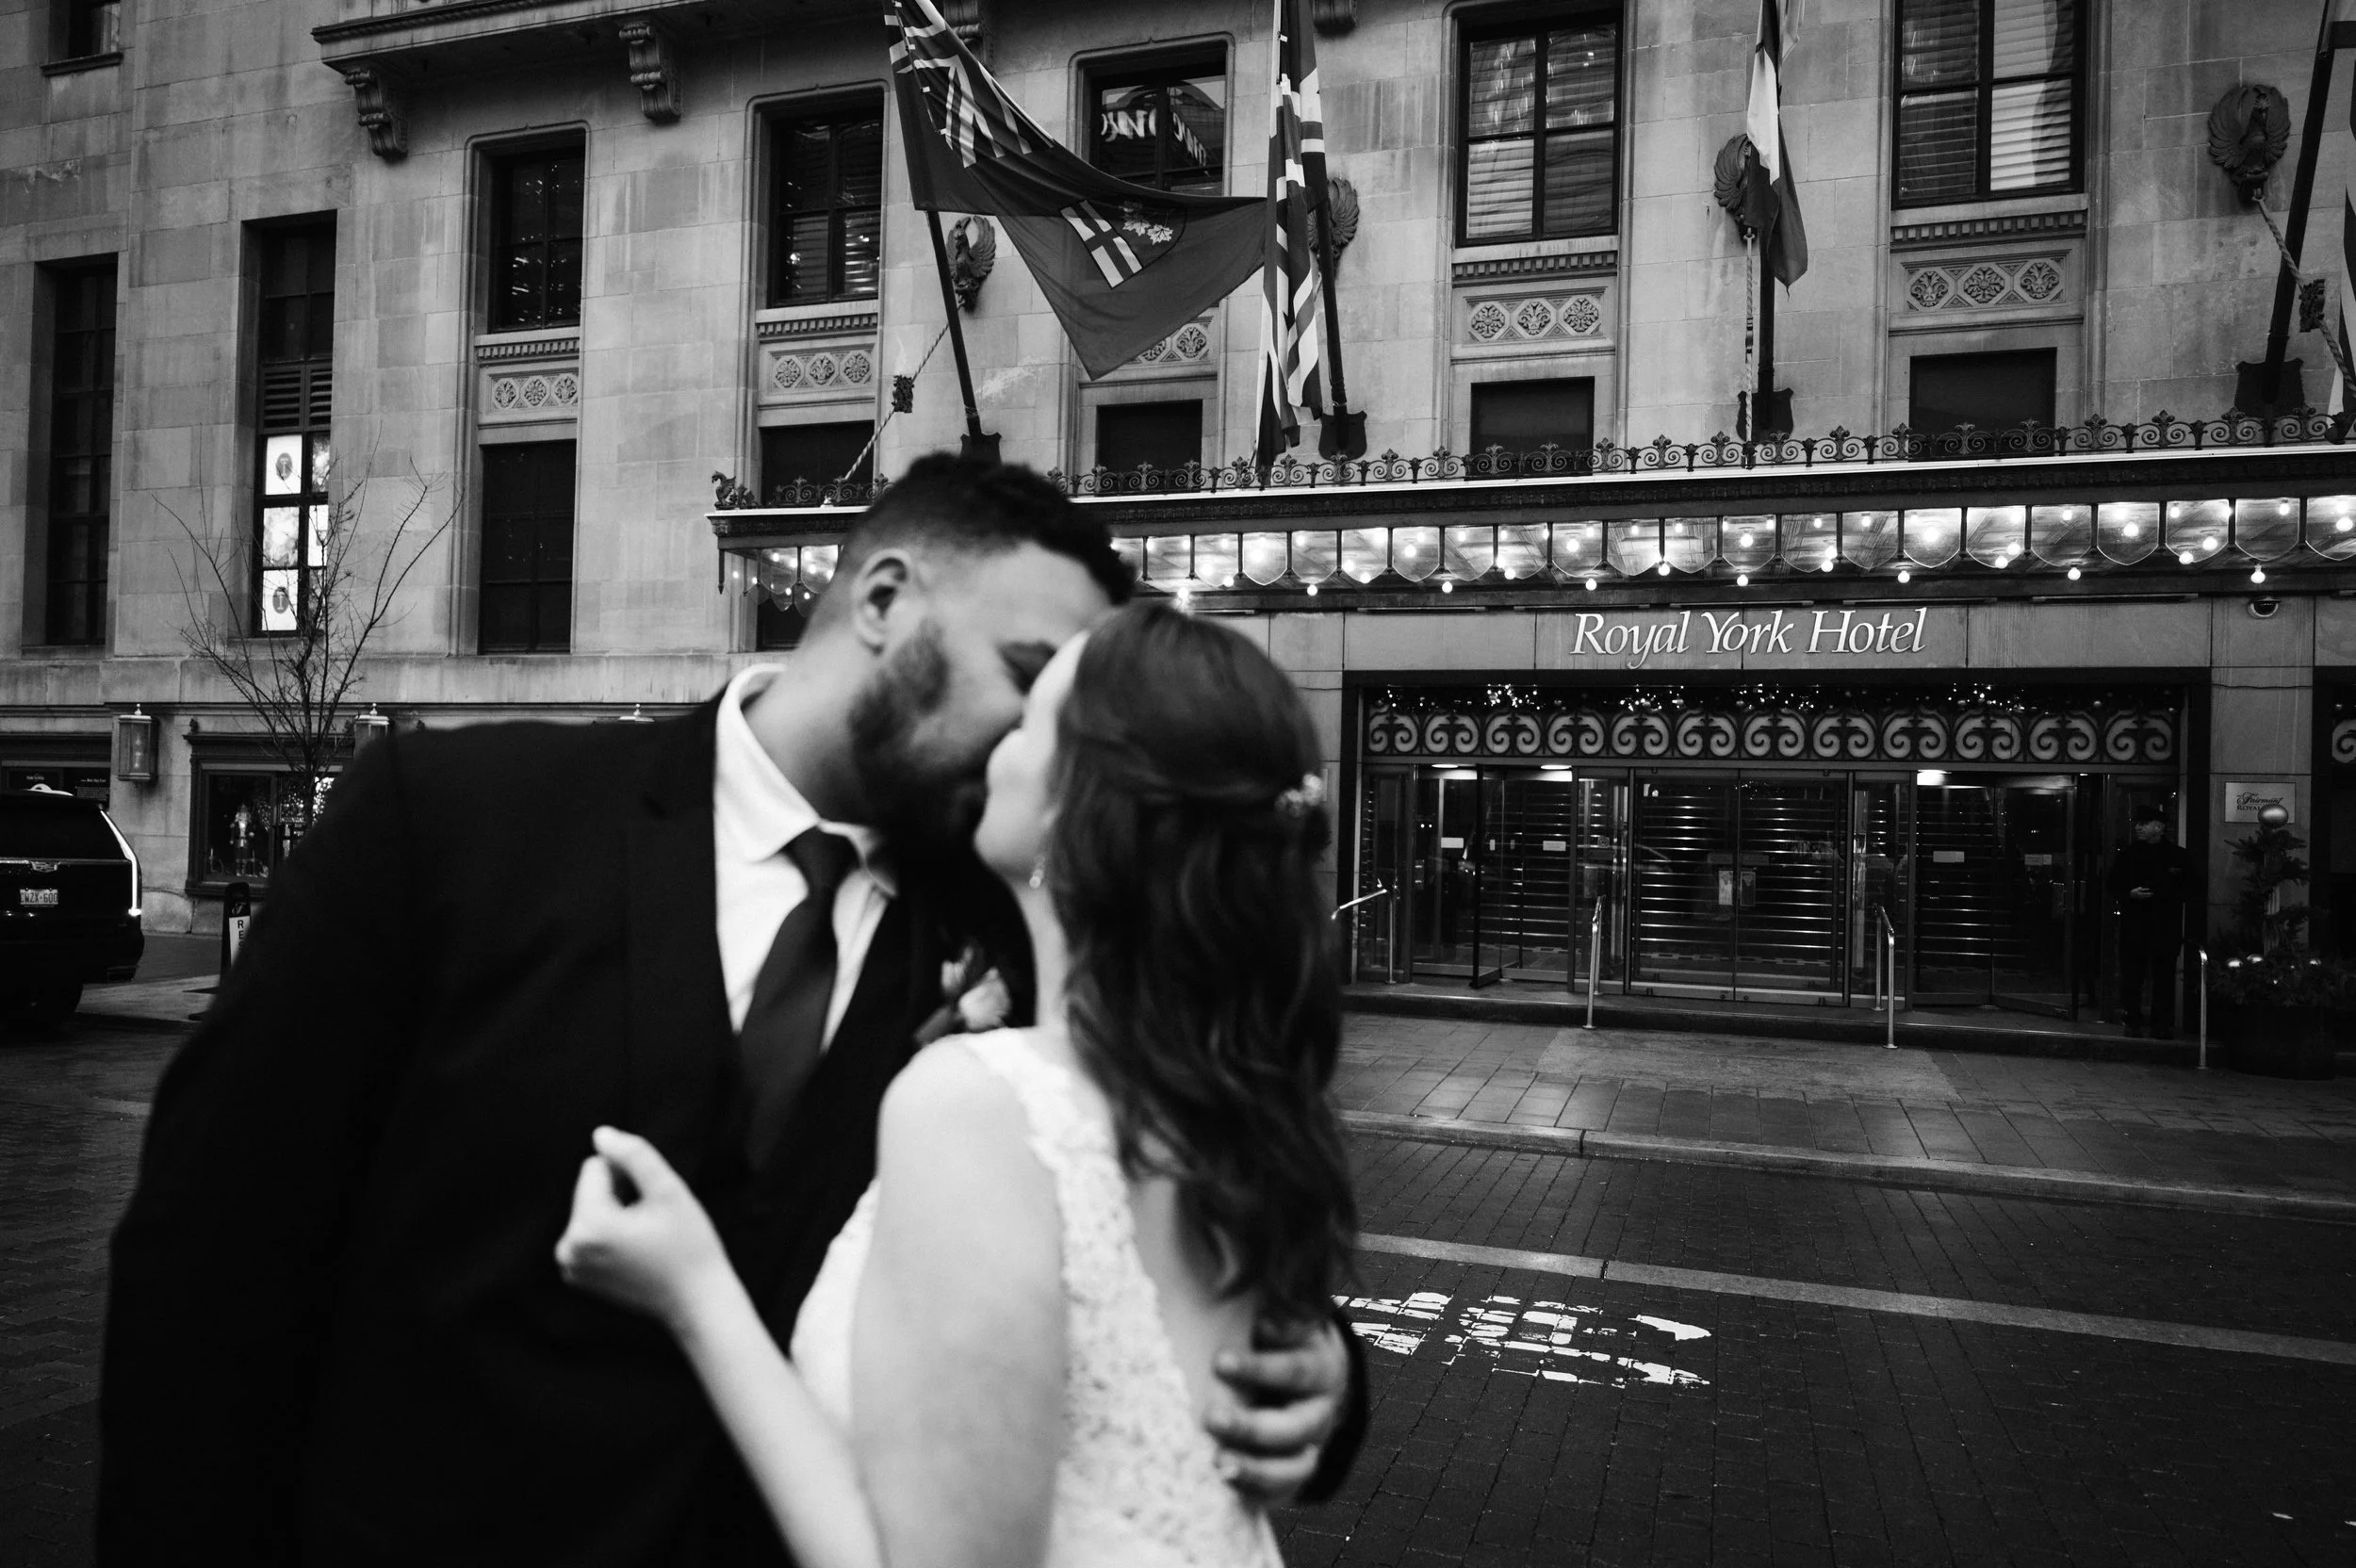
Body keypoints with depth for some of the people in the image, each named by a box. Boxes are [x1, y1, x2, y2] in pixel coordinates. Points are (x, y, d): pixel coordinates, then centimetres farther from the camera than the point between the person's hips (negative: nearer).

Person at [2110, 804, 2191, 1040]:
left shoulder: (2176, 856, 5)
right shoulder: (2126, 854, 8)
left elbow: (2188, 888, 5)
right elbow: (2114, 886, 10)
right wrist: (2130, 894, -10)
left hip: (2166, 928, -1)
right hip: (2133, 925, 1)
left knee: (2164, 976, 1)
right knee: (2131, 976, 1)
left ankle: (2163, 1025, 8)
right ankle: (2133, 1023, 8)